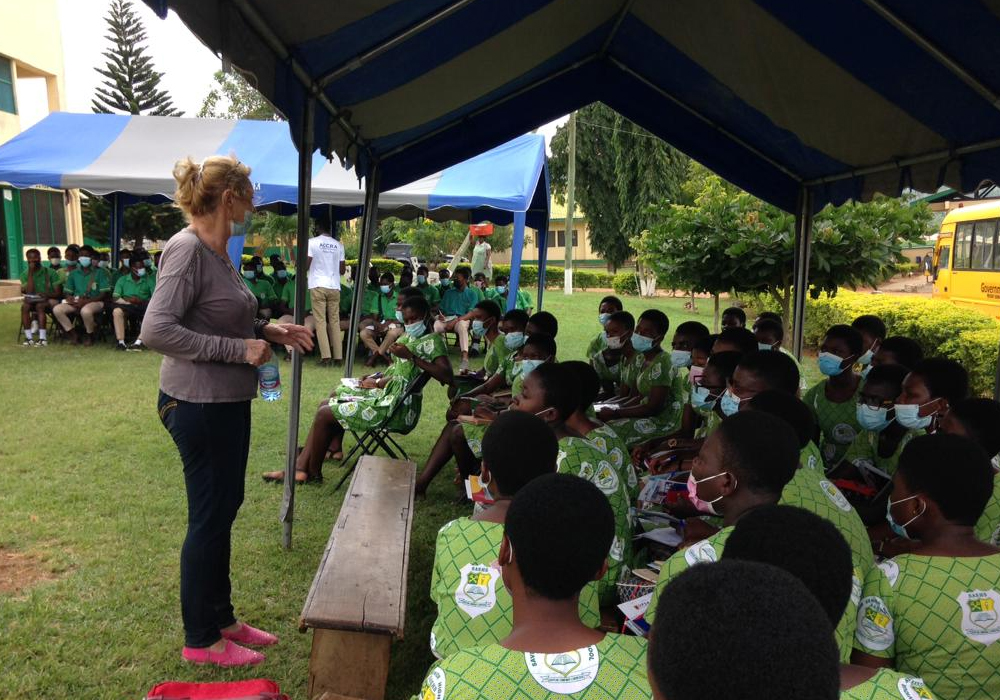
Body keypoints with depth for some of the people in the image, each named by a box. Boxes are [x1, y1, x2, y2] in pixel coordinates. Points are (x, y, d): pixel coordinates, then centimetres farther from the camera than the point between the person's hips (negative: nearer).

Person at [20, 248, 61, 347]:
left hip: (49, 300, -3)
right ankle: (29, 338, -30)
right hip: (33, 301, 3)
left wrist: (47, 295, -24)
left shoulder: (50, 272, -1)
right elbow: (29, 292, -11)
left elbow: (58, 293, -4)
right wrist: (30, 273, -12)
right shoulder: (25, 274, 6)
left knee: (39, 306, -35)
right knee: (24, 306, -30)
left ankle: (43, 338, -38)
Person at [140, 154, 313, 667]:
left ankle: (222, 619, 35)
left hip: (227, 403, 10)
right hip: (200, 406, -9)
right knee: (209, 518, 4)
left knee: (224, 510, 18)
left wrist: (268, 331, 4)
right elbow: (156, 330, -26)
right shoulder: (186, 249, -19)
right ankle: (200, 639, 23)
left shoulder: (216, 250, 9)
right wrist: (239, 349, -24)